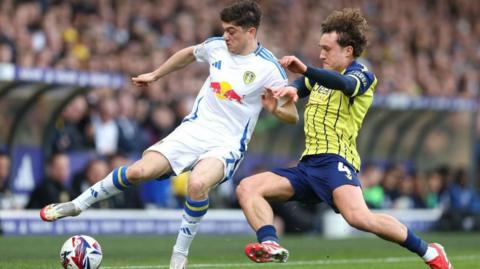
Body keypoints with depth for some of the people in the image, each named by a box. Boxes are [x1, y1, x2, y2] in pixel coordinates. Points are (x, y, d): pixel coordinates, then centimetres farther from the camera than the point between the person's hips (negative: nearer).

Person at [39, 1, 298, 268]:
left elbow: (293, 115, -4)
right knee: (139, 171, -14)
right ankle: (77, 205, 7)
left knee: (197, 184, -36)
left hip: (227, 145, -4)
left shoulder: (269, 68, -10)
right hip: (193, 130, 4)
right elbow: (189, 53, 27)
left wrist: (275, 109, -26)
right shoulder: (216, 46, 3)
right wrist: (155, 75, 29)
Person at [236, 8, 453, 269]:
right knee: (247, 188, -7)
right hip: (308, 166, 8)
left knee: (358, 216, -32)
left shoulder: (361, 75, -3)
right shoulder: (322, 76, 24)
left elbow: (345, 84, -25)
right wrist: (290, 88, -14)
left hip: (335, 161, -8)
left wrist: (305, 69, -44)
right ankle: (271, 245, -28)